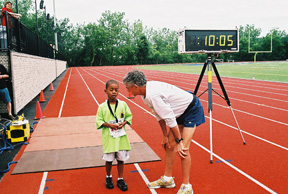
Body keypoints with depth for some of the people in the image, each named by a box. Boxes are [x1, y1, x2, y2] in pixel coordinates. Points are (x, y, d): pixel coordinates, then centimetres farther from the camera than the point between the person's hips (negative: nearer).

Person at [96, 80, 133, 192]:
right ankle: (108, 177, 36)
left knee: (121, 158, 10)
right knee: (109, 159, 11)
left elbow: (129, 116, 8)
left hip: (121, 137, 1)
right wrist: (109, 125, -17)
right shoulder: (102, 107, -6)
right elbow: (98, 121, -3)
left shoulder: (123, 104, -1)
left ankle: (120, 179, 27)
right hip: (108, 138, -1)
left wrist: (124, 123, -10)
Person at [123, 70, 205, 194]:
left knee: (182, 149, -13)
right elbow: (160, 115, 7)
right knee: (169, 145, 11)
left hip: (192, 109, -10)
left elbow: (169, 118, -30)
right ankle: (167, 179, 24)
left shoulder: (152, 95, -33)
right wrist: (165, 136, 10)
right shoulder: (146, 93, -2)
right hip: (180, 112, 10)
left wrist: (179, 141, -22)